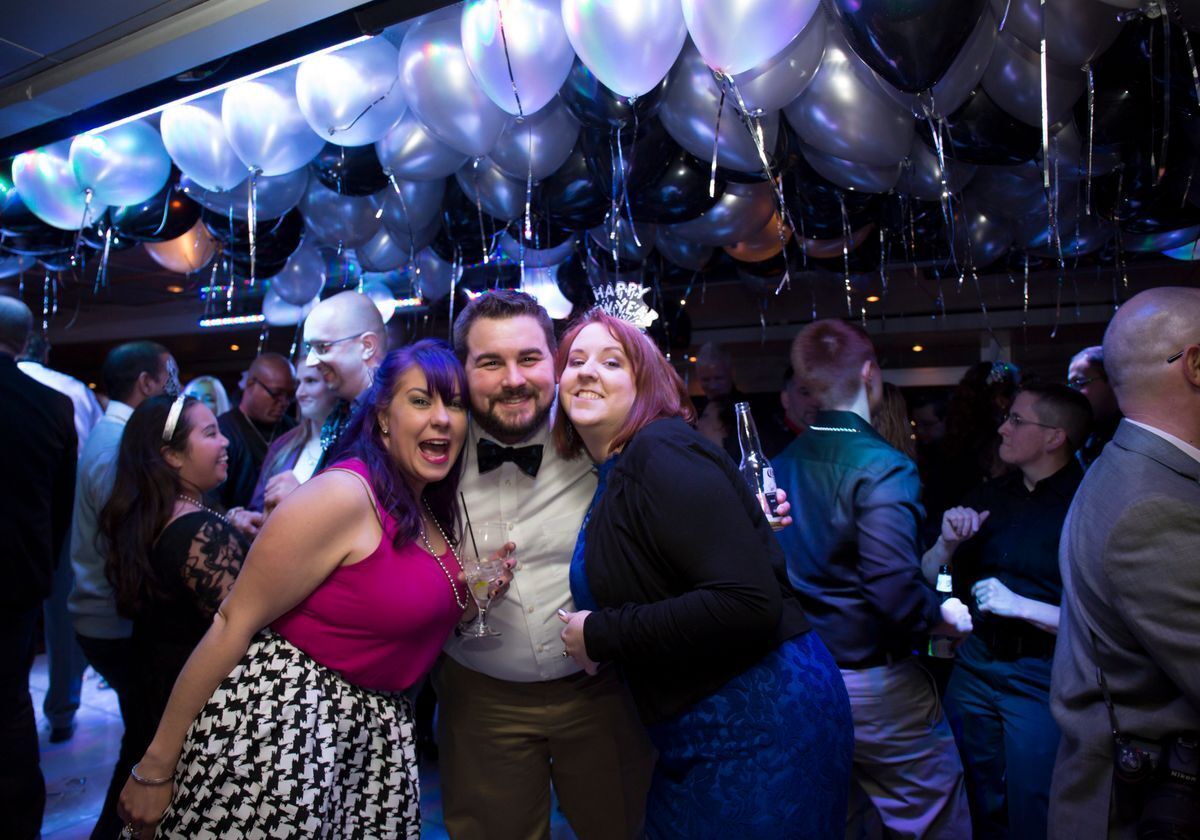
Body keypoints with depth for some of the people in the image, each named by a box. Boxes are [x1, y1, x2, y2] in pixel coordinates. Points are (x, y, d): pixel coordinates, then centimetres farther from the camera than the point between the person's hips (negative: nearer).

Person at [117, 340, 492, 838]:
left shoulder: (432, 509, 4)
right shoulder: (344, 494, -19)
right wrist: (156, 767, -15)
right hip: (285, 718, -7)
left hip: (379, 724, 8)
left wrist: (469, 600, -4)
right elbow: (233, 625, -18)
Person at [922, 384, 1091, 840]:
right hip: (974, 665, 5)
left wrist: (1021, 606, -22)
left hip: (1041, 678, -5)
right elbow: (925, 581, 6)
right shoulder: (986, 498, 5)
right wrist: (946, 545, -12)